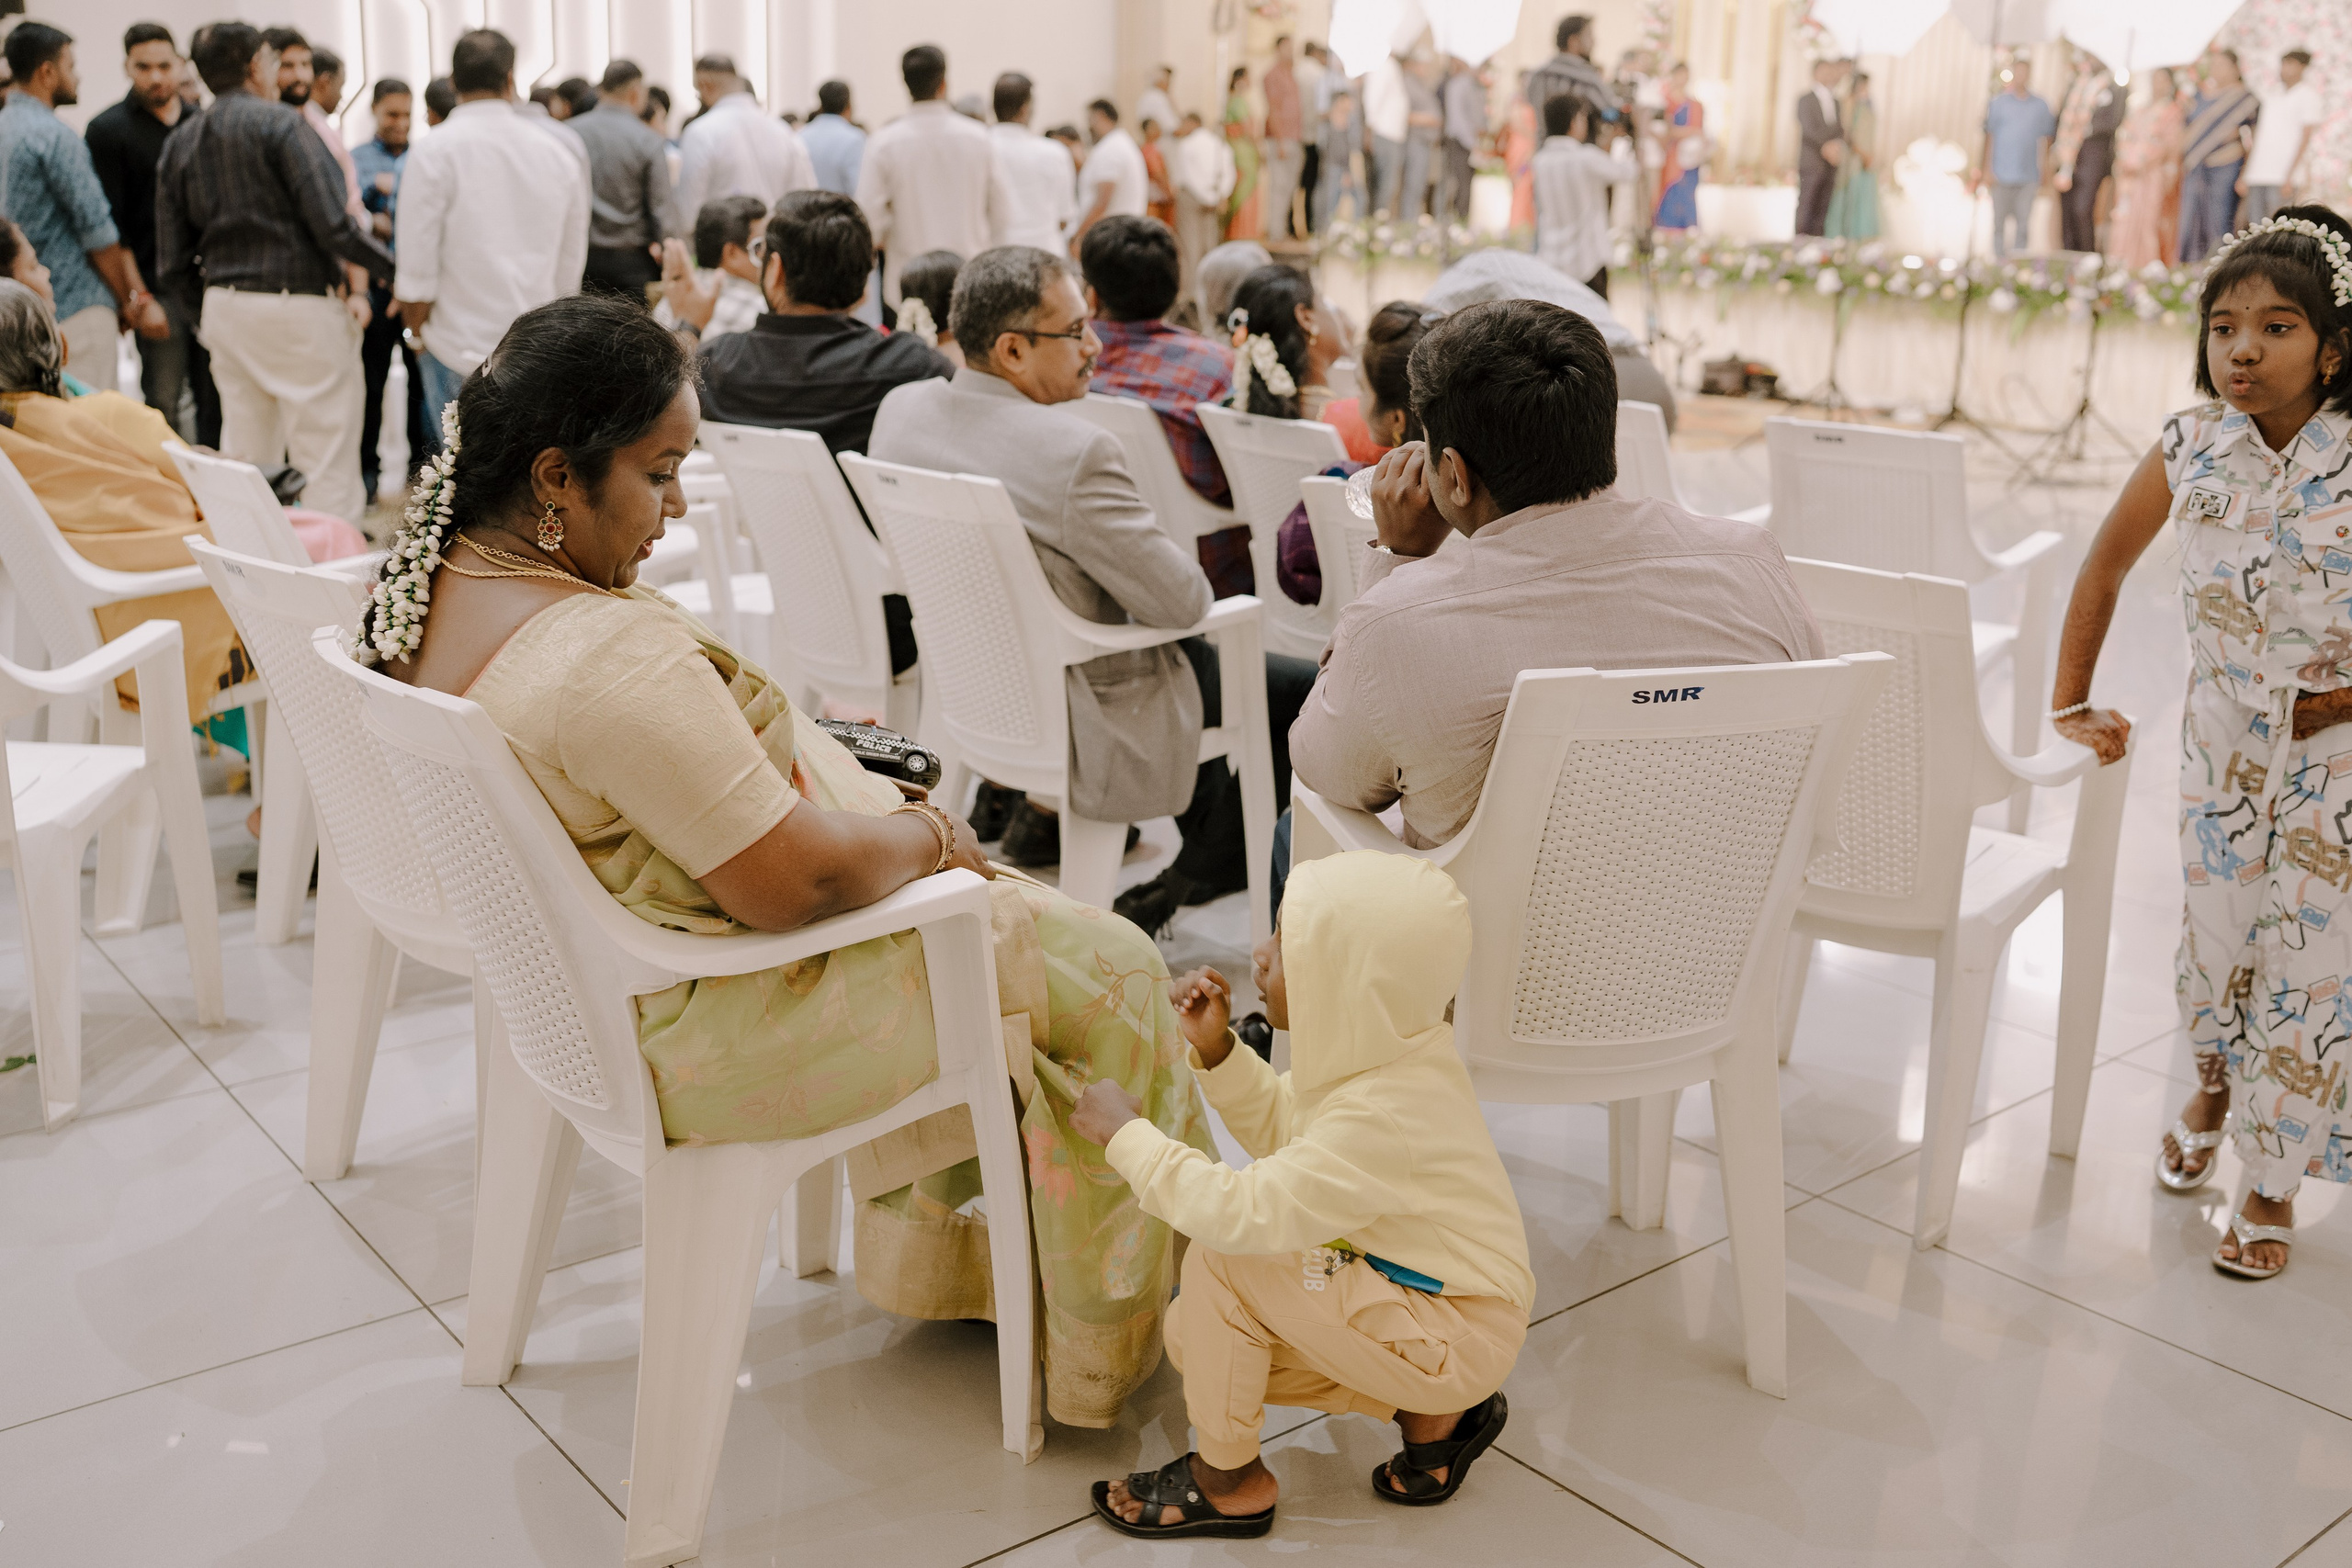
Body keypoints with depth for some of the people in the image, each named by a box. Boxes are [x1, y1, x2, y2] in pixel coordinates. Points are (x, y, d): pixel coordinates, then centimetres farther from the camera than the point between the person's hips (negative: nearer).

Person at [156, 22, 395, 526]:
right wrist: (396, 269, -7)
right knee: (326, 465, -4)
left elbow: (173, 265, 9)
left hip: (224, 310, 7)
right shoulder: (279, 124, -9)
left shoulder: (179, 142, 12)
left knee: (245, 458, 14)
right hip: (299, 309, -7)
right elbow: (332, 225, -19)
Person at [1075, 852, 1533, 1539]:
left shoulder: (1383, 1118, -34)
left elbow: (1243, 1212, -38)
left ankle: (1229, 1480, 0)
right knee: (1195, 1339, 8)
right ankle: (1430, 1412, 12)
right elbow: (1278, 1127, 11)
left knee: (1222, 1258, -22)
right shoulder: (1377, 1048, -6)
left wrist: (1127, 1134, -26)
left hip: (1458, 1339, -10)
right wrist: (1216, 1049, -6)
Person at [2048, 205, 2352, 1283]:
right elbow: (2106, 565, 5)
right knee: (2214, 940, 13)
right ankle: (2217, 1084, 47)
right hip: (2222, 741, 3)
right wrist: (2069, 701, 5)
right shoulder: (2189, 449, -9)